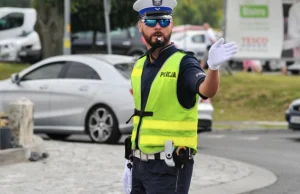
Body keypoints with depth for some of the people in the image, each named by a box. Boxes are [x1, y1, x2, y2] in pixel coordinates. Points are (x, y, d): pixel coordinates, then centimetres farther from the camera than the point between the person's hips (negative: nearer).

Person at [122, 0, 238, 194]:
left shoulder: (183, 63, -11)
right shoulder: (140, 65, 10)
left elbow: (206, 91, -32)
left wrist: (213, 67, -53)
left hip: (170, 167, -7)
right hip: (139, 163, 7)